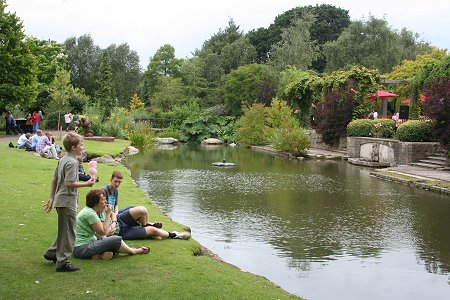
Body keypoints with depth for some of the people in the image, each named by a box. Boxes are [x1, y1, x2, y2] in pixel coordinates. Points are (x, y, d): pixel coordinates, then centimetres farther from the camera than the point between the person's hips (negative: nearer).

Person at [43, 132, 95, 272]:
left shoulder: (62, 160, 12)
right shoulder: (72, 162, -18)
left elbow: (54, 179, 16)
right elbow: (69, 183, -24)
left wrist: (51, 197, 21)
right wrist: (86, 184, -16)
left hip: (60, 201, 10)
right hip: (68, 201, -10)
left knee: (64, 231, 23)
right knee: (68, 233, -1)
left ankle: (52, 253, 31)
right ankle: (62, 263, 5)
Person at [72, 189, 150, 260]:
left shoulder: (88, 210, 13)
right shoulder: (90, 213, -18)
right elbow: (103, 232, -16)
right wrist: (108, 214, -10)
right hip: (83, 248, -11)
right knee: (116, 240, -15)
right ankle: (133, 251, 8)